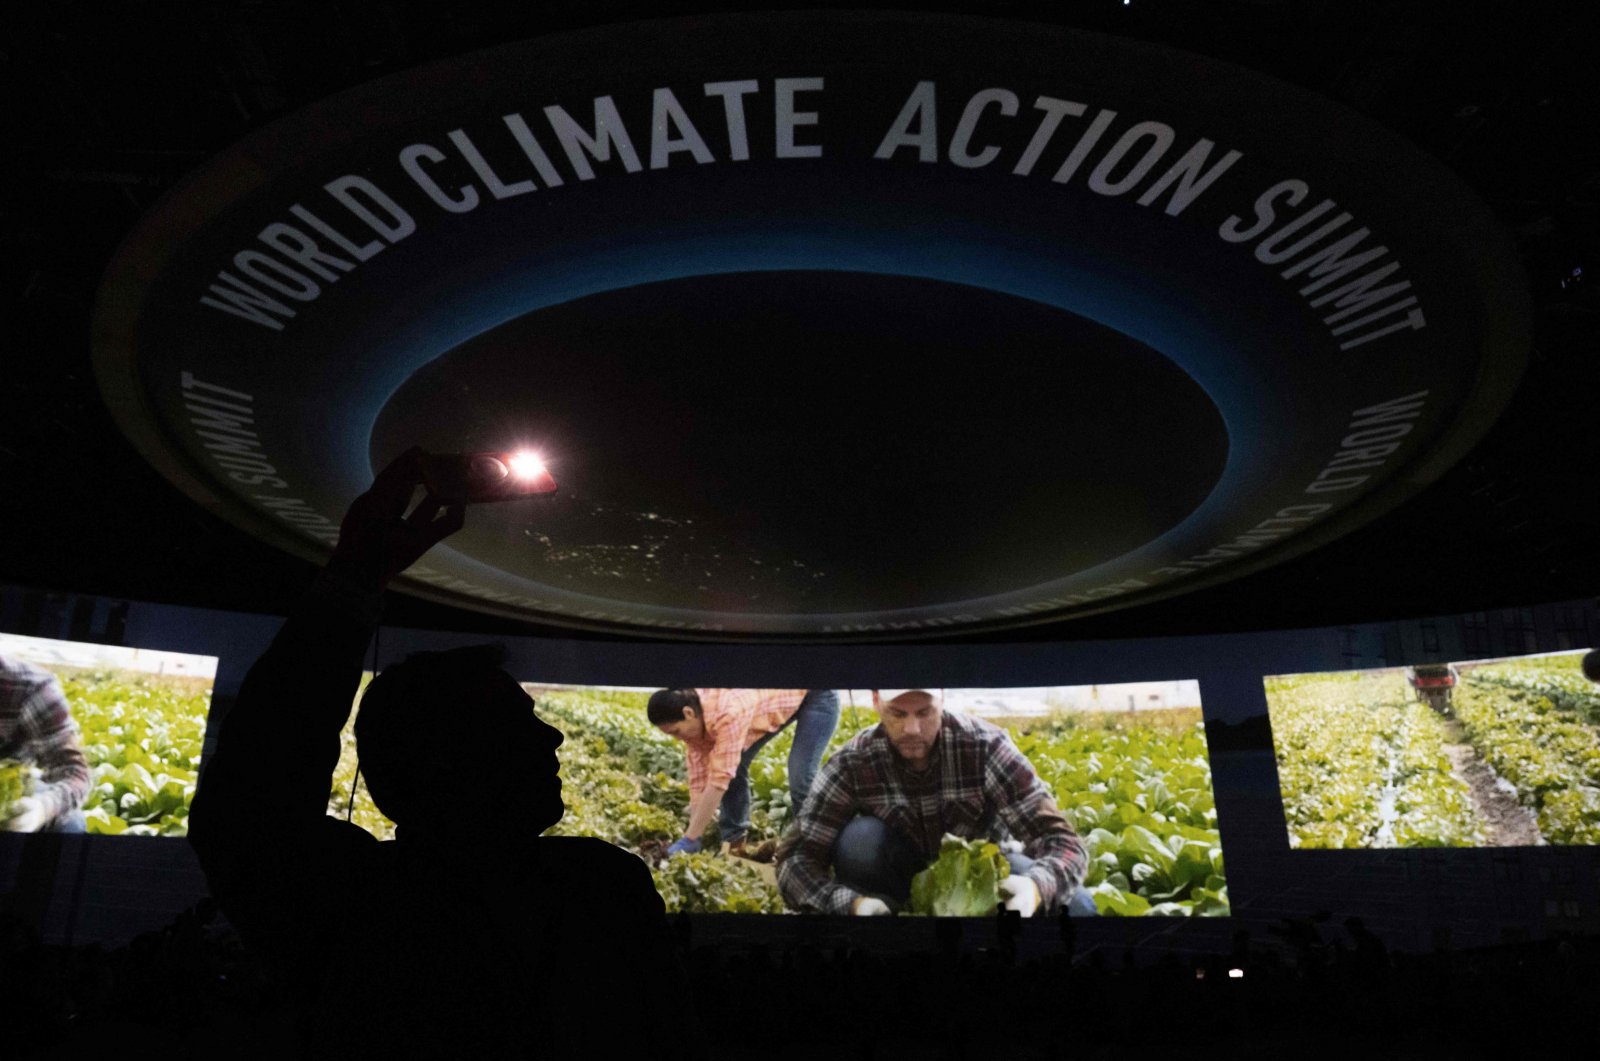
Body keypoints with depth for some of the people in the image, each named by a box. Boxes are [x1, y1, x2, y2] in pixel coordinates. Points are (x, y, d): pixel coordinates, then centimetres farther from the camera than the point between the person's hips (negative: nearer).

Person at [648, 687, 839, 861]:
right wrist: (694, 837, -13)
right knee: (732, 769, -3)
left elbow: (719, 781, -37)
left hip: (817, 696, -7)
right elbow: (699, 780, -11)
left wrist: (689, 840, -33)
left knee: (801, 779, -18)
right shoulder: (695, 719, -14)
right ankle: (734, 843, 5)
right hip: (772, 698, 8)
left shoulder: (728, 713, -39)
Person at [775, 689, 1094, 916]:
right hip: (900, 878, 0)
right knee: (860, 839, -31)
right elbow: (795, 858, -25)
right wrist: (850, 903, -46)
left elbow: (1062, 840, -27)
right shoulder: (852, 764, -25)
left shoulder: (985, 747, -27)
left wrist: (1037, 885, -51)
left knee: (1075, 906, -26)